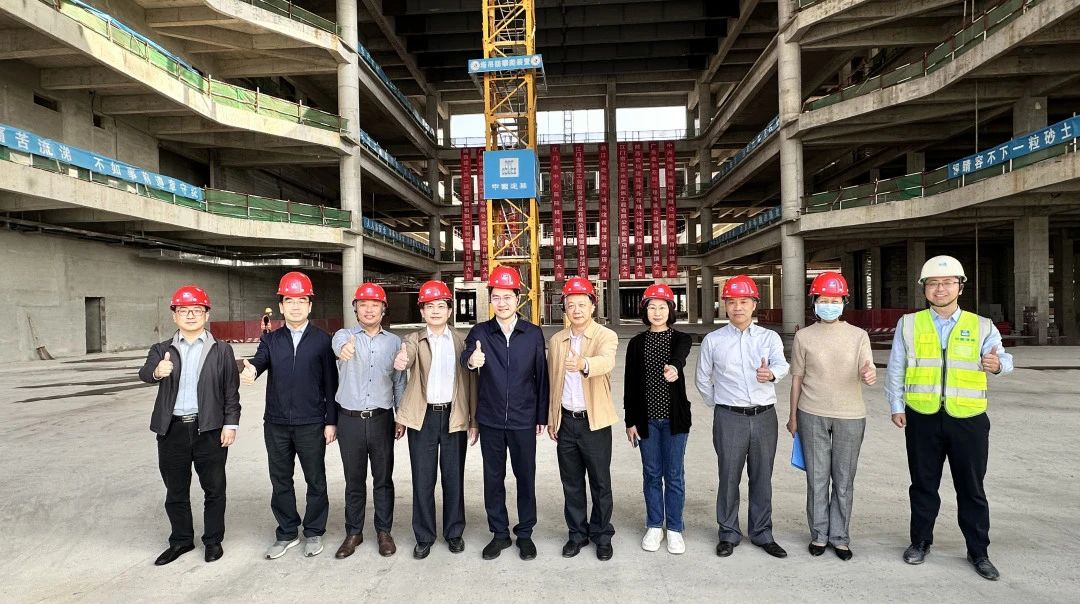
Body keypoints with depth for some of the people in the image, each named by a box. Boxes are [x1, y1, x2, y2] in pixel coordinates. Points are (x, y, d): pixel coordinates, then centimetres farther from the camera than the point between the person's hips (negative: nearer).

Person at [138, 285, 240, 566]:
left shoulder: (221, 350, 3)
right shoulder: (162, 350, 6)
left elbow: (231, 390, 1)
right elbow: (145, 373, -14)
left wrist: (231, 423, -6)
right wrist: (157, 371, -38)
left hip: (210, 429, -2)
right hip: (172, 429, 2)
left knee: (214, 488, 8)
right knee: (175, 490, 14)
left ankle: (213, 540, 25)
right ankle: (181, 540, 31)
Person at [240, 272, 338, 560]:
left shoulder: (322, 340, -2)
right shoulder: (270, 340, 7)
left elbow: (330, 383, -2)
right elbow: (260, 359, -13)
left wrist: (331, 421, -5)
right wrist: (250, 370, -37)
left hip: (312, 424, -3)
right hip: (276, 424, 3)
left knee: (315, 481, 9)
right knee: (280, 481, 13)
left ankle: (313, 533, 26)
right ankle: (287, 533, 30)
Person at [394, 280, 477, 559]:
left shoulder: (461, 341, 4)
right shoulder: (414, 339, 2)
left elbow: (471, 381, 4)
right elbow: (406, 356, -21)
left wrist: (474, 420, -1)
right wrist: (401, 361, -46)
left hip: (454, 417, 0)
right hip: (423, 418, 0)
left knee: (453, 478, 8)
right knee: (422, 480, 6)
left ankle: (454, 532, 25)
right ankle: (424, 537, 21)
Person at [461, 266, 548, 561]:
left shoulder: (533, 333, -1)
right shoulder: (479, 332, -1)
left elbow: (542, 376, 3)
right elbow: (465, 357, -18)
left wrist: (542, 416, 3)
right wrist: (471, 360, -42)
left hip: (523, 420, 0)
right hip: (490, 420, 1)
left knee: (526, 477, 9)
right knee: (493, 478, 11)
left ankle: (525, 533, 26)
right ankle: (499, 533, 27)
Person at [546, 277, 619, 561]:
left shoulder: (606, 336, -9)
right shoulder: (556, 340, 7)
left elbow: (606, 361, -32)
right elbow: (552, 382, 12)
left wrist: (584, 364, -52)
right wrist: (551, 418, 10)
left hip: (594, 422, -4)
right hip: (565, 421, 4)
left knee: (600, 482, 7)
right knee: (571, 483, 13)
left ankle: (602, 535, 25)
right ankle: (577, 533, 29)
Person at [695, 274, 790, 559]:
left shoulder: (770, 337, 3)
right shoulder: (713, 340, 3)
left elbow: (781, 364, -17)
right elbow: (703, 380, 11)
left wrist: (771, 373, -38)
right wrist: (720, 406, 9)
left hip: (764, 416, 1)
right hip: (729, 418, -1)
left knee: (762, 477, 11)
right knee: (729, 477, 5)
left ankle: (762, 533, 27)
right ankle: (728, 534, 21)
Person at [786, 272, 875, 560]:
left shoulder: (859, 335, 1)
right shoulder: (803, 337, 1)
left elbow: (867, 372, -8)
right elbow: (797, 378, 6)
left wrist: (870, 374, -33)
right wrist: (793, 415, 8)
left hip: (850, 416, 0)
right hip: (812, 416, 0)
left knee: (844, 480, 8)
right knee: (817, 479, 7)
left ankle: (840, 537, 21)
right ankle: (819, 535, 21)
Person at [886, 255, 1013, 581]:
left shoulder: (981, 327, 5)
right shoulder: (909, 325, 3)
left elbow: (1003, 357, -1)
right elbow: (895, 369, 7)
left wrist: (997, 364, -24)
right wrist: (896, 406, 4)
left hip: (968, 420, 0)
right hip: (922, 419, 0)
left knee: (972, 489, 9)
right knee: (923, 485, 13)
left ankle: (978, 551, 25)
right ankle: (920, 541, 29)